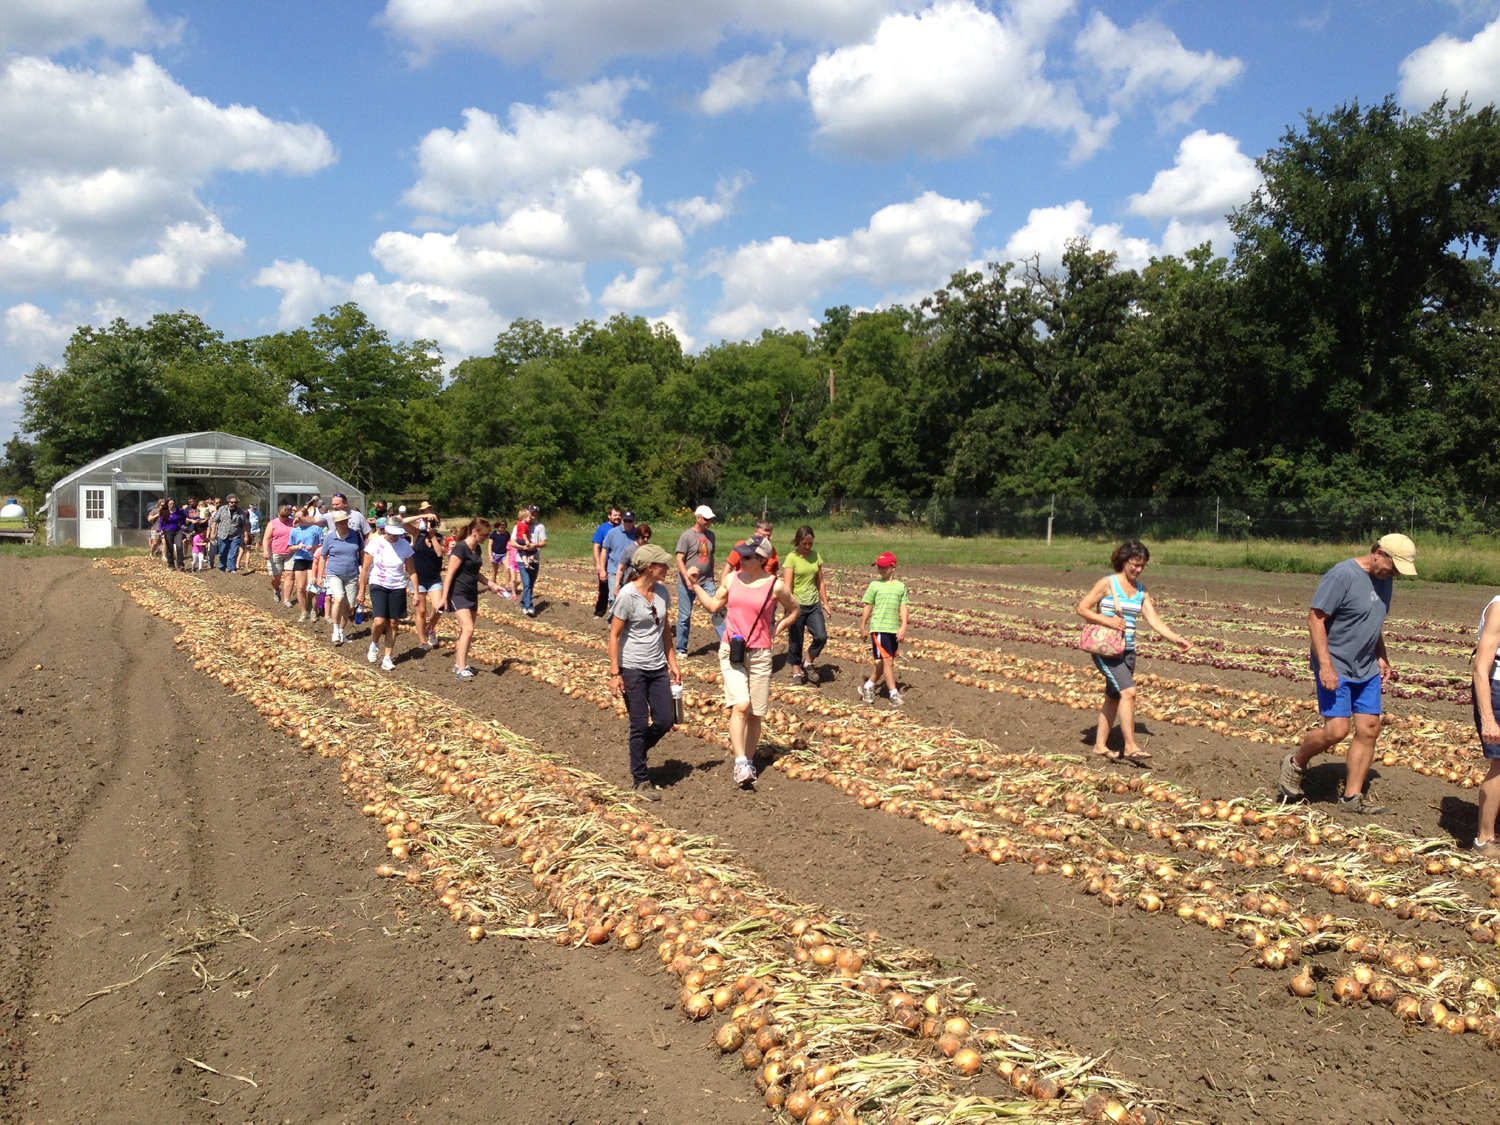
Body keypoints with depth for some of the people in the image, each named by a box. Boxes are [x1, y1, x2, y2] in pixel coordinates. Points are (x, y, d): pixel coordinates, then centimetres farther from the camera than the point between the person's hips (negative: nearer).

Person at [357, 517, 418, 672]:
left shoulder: (404, 545, -5)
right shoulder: (375, 543, -10)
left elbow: (412, 571, 1)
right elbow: (365, 569, -4)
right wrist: (361, 592, -3)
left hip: (398, 588, 2)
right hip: (378, 586, -2)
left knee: (392, 624, 5)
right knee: (379, 621, -16)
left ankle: (387, 658, 16)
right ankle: (374, 644, 15)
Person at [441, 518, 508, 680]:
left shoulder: (476, 549, 8)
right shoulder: (461, 548, -17)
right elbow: (449, 573, -18)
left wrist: (491, 585, 13)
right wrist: (444, 597, -19)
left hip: (471, 594, 9)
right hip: (458, 594, -9)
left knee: (466, 630, 13)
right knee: (468, 629, -17)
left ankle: (459, 663, 25)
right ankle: (460, 670, -15)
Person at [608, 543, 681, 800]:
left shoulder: (662, 592, 3)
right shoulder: (627, 595, -16)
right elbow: (614, 635, -12)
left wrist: (673, 664, 12)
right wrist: (614, 674, -15)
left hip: (657, 669, 6)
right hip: (632, 670, -6)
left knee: (665, 721, 5)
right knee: (640, 725, 1)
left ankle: (637, 752, 33)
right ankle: (641, 780, 15)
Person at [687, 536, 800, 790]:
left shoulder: (775, 586, -5)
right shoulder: (732, 579, 2)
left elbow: (793, 611, 12)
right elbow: (713, 606, 14)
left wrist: (775, 632, 4)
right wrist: (695, 584, 5)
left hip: (759, 655, 0)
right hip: (731, 651, 0)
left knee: (755, 714, 7)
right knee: (740, 705, -19)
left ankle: (748, 763, 22)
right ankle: (740, 762, -17)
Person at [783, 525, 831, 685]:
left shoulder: (816, 556, 5)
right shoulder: (792, 558, -10)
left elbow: (820, 582, 13)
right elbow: (787, 585, -14)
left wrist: (825, 603, 11)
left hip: (813, 604, 4)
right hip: (797, 605, -4)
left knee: (821, 636, -8)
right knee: (795, 641, 4)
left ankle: (808, 664, 14)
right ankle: (796, 672, 20)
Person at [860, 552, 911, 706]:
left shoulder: (900, 586, 7)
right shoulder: (874, 585, 1)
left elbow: (903, 608, 5)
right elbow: (868, 607, 6)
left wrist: (903, 627, -4)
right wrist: (863, 626, 10)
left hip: (894, 629, 4)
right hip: (879, 628, -4)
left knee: (882, 662, 11)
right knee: (887, 660, -10)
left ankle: (868, 687, 29)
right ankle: (894, 695, -8)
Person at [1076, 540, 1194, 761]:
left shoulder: (1141, 591, 11)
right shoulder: (1107, 583, -6)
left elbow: (1154, 620, 4)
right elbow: (1082, 609, -7)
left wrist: (1176, 639, -8)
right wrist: (1108, 621, -18)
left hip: (1128, 651, 7)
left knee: (1113, 698, 13)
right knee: (1128, 691, -20)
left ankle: (1100, 745, 23)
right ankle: (1130, 746, -18)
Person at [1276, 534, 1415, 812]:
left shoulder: (1384, 579, 8)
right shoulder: (1342, 575, -17)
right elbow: (1315, 619, -19)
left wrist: (1382, 657, 17)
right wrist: (1326, 666, -22)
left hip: (1367, 670, 8)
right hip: (1335, 670, -8)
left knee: (1369, 729, 5)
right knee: (1337, 730, -13)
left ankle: (1353, 797, 13)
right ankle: (1294, 765, 13)